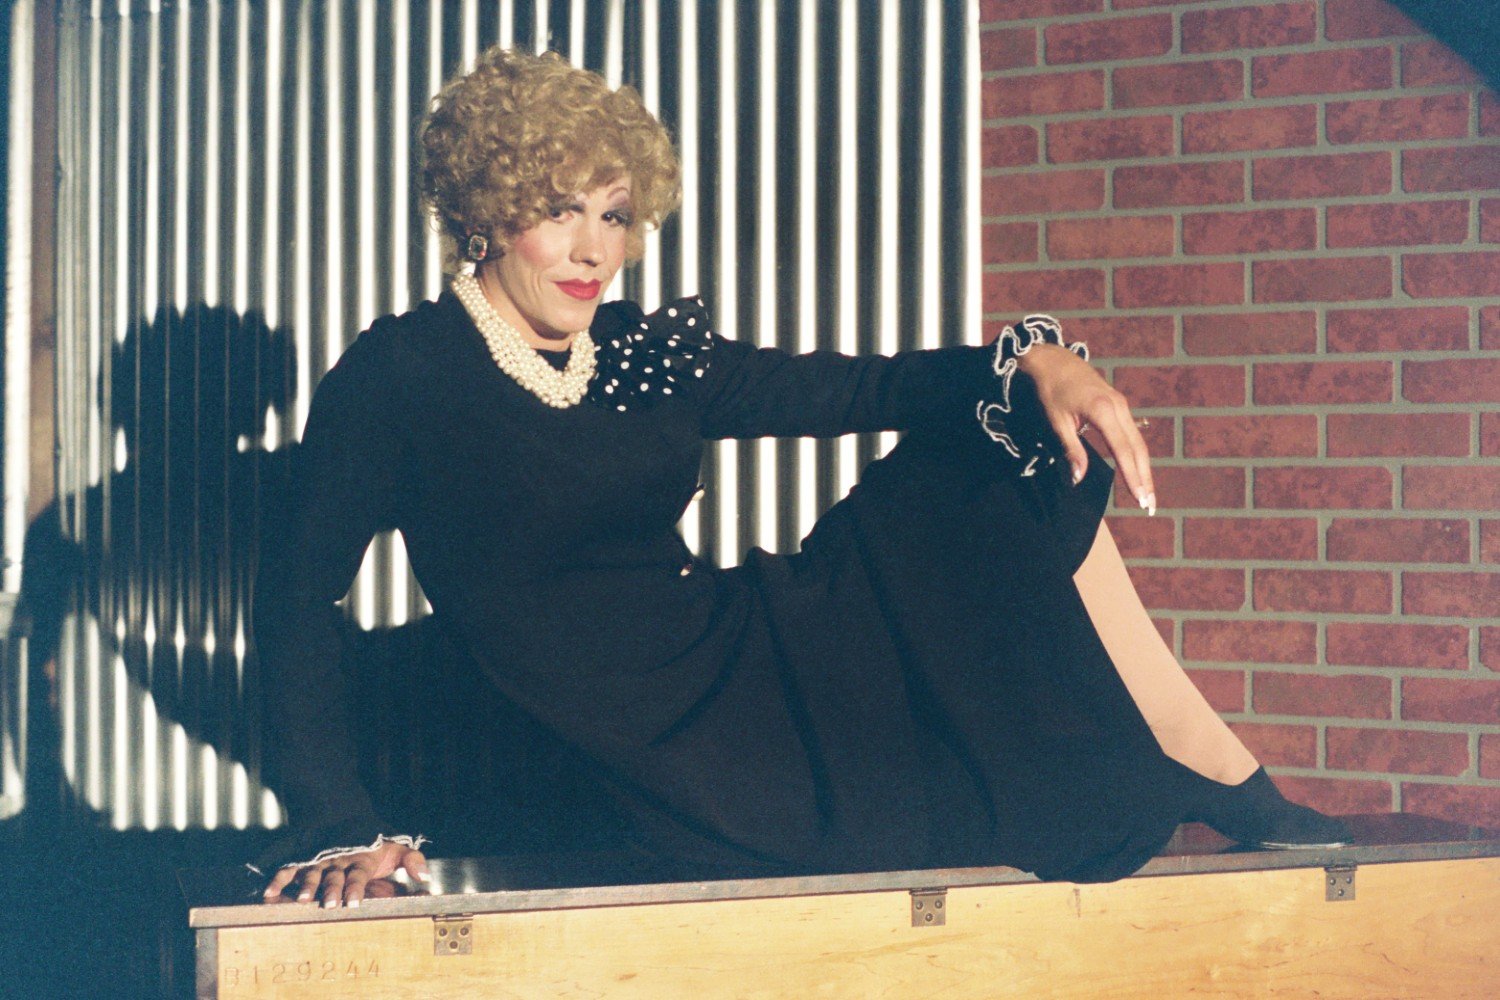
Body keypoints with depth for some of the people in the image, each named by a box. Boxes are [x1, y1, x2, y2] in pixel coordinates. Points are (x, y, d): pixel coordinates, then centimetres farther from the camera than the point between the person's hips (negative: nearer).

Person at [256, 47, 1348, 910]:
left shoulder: (646, 355, 10)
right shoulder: (399, 379, -8)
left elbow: (856, 389, 6)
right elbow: (298, 597, -10)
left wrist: (1034, 360, -13)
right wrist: (347, 827, -20)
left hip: (757, 645, 8)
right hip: (691, 757, -7)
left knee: (1022, 446, 4)